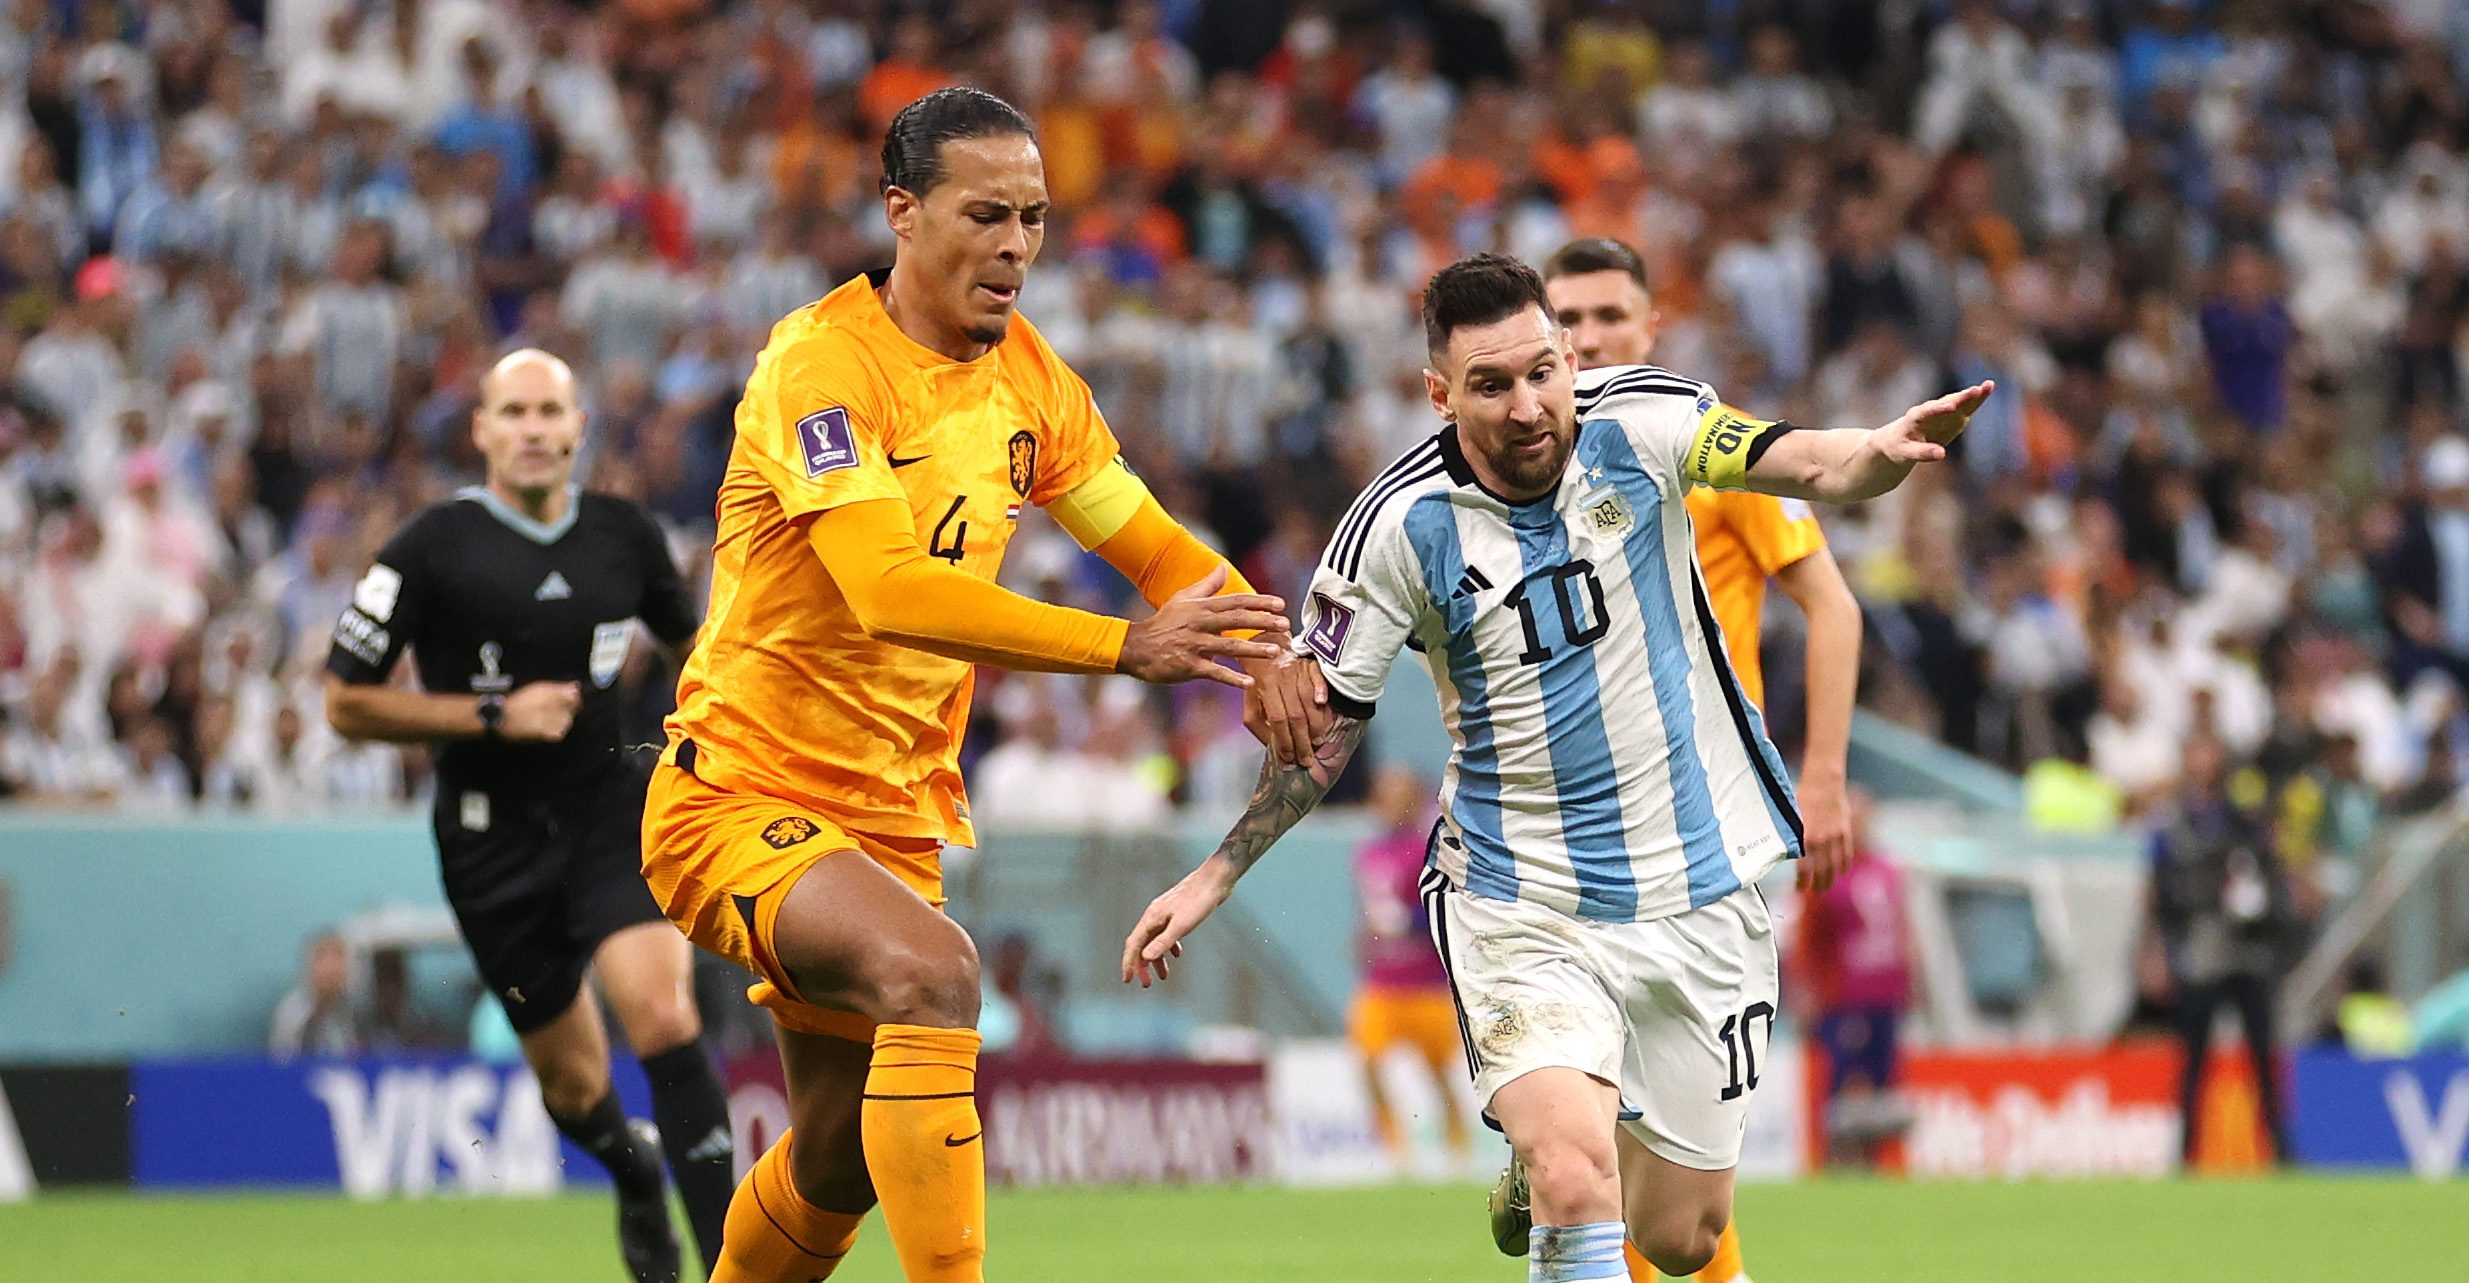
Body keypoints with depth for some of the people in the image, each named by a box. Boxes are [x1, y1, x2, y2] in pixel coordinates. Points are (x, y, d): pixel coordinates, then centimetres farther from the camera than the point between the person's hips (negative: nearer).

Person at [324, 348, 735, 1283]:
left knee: (662, 1017, -22)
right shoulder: (434, 549, -9)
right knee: (573, 1082, 8)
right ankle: (634, 1170, 43)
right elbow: (345, 703, -8)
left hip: (612, 812, 1)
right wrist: (495, 717, -16)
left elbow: (692, 638, 24)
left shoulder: (626, 537, 3)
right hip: (492, 839, -1)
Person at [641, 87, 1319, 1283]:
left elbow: (1153, 546, 13)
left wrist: (1258, 647, -10)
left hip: (894, 819, 8)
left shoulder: (1027, 373, 5)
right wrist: (1129, 646, -39)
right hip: (738, 799, -8)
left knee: (840, 1168, 13)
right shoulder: (820, 363, -19)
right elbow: (890, 592, -32)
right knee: (931, 969, -34)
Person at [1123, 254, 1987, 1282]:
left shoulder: (1638, 424, -8)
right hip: (1521, 914, -2)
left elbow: (1808, 467, -20)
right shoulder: (1398, 527, -11)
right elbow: (1323, 722, 0)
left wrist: (1884, 451, -43)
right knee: (1577, 1189, -28)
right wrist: (1214, 877, -5)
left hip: (1699, 891, 2)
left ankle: (1545, 1148, 45)